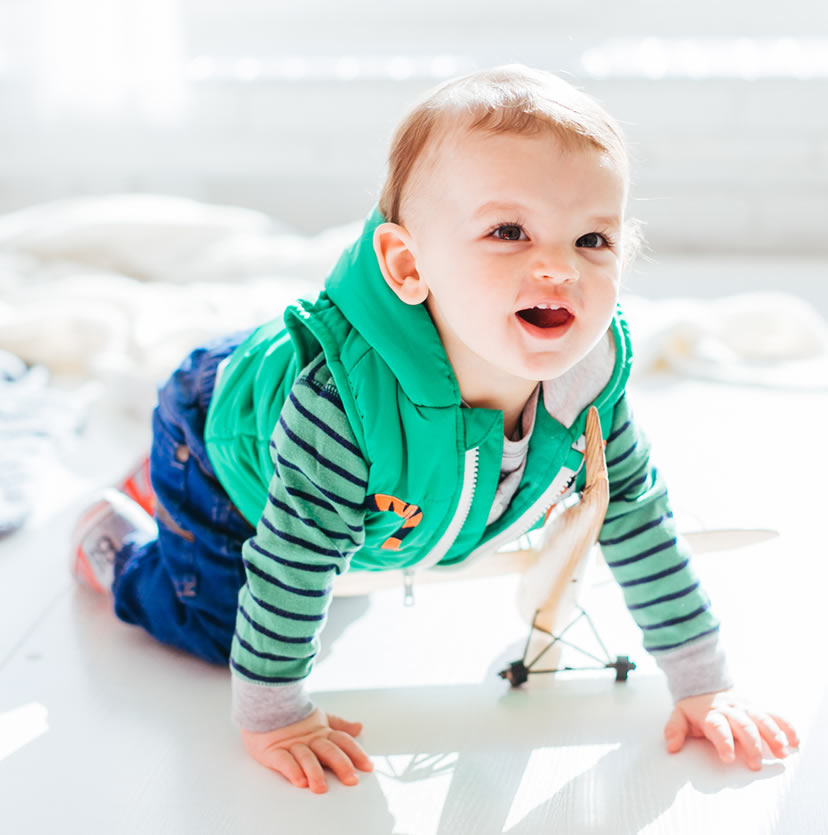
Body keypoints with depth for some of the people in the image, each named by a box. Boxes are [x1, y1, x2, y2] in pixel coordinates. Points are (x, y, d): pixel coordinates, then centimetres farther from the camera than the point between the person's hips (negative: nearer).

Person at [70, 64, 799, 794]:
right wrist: (274, 717, -23)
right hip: (222, 426, -5)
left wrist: (703, 682, -10)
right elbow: (293, 564, -35)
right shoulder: (347, 397, -48)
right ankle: (115, 539, 27)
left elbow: (638, 517, -15)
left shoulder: (592, 376, -30)